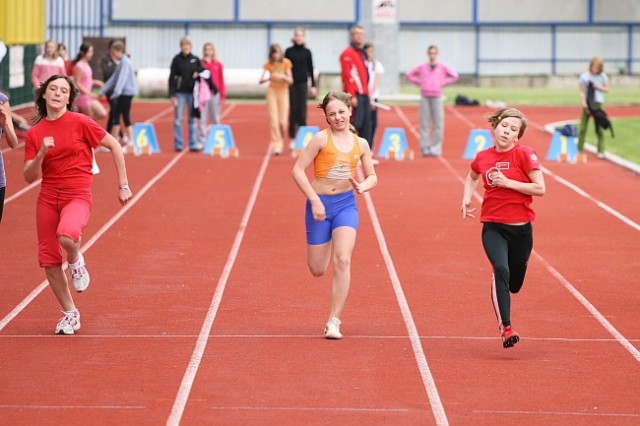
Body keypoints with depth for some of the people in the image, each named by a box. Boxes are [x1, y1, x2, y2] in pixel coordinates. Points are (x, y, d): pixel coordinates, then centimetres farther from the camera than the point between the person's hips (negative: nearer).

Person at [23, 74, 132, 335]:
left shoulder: (79, 123, -5)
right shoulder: (34, 133, 5)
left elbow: (114, 146, 2)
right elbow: (29, 177, 3)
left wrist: (123, 185, 1)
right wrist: (41, 153, -15)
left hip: (77, 196, -4)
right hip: (47, 197, 4)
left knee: (67, 236, -36)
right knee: (49, 261, 3)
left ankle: (76, 261, 1)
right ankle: (70, 314, 23)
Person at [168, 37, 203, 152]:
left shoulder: (195, 59, 5)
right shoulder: (177, 59, -1)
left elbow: (202, 71, 16)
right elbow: (172, 77, -2)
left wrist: (197, 73, -7)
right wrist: (172, 94, -8)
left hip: (192, 92, 2)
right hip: (180, 93, -2)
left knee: (192, 119, 5)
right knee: (178, 119, 1)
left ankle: (193, 144, 7)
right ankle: (178, 144, 6)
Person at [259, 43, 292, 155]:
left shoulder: (286, 63, -5)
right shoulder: (268, 64, -4)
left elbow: (290, 80, -4)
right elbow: (261, 80, -10)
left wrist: (283, 77, -24)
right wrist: (270, 77, -29)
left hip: (283, 91, 0)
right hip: (272, 91, 0)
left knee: (283, 121, -1)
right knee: (273, 120, -10)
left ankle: (281, 141, 24)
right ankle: (276, 145, -9)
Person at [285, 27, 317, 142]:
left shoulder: (306, 52, 3)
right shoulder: (289, 51, 2)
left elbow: (310, 69, 5)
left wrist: (313, 85, 2)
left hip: (303, 84, 0)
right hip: (291, 83, 0)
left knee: (302, 110, -1)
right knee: (293, 110, 1)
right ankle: (292, 138, 7)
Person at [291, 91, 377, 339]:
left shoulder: (360, 144, 5)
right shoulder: (321, 139, -7)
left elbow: (372, 177, 17)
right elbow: (298, 170, -10)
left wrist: (362, 187, -7)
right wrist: (315, 201, -16)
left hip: (346, 204, 2)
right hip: (319, 204, -2)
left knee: (342, 261, -16)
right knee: (317, 270, 6)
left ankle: (334, 321, -10)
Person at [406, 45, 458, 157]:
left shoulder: (443, 67, 5)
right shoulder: (422, 67, 9)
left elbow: (454, 76, 5)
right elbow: (409, 75, 17)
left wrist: (443, 83, -2)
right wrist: (419, 82, 6)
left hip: (437, 97, -1)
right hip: (425, 97, 1)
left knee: (438, 124, -5)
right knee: (424, 124, 0)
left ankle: (435, 149, -3)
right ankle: (425, 148, 2)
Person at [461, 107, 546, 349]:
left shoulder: (524, 154, -8)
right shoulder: (483, 157, 2)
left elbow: (540, 189, -13)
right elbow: (472, 177, 25)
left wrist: (508, 182, -18)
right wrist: (466, 199, 10)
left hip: (521, 229, 0)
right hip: (493, 227, 0)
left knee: (513, 285, 14)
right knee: (500, 270, -26)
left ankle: (499, 290, 54)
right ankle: (505, 328, -25)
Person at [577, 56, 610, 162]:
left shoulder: (602, 76, 3)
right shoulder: (584, 76, -1)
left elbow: (607, 89, 8)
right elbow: (582, 92, -1)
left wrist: (598, 87, -10)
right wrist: (584, 104, -12)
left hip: (598, 103, 0)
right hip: (587, 104, 0)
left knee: (599, 128, -1)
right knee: (582, 128, -2)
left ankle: (601, 151, 3)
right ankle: (579, 150, 6)